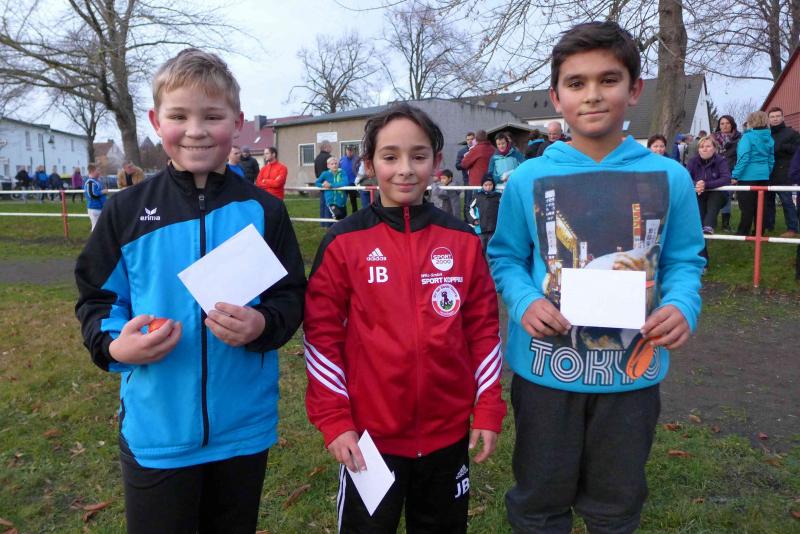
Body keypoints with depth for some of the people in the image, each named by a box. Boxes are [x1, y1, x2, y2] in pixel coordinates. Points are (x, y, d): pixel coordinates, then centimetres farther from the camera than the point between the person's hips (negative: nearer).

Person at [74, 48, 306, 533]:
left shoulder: (262, 211, -5)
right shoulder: (127, 211, -3)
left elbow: (292, 297, -2)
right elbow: (96, 298, 4)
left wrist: (262, 325, -22)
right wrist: (114, 345, -16)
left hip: (244, 426, 1)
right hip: (156, 430, 0)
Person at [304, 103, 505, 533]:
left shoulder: (463, 240, -1)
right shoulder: (343, 242, -9)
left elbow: (483, 329, 3)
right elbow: (322, 336, -7)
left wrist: (488, 409, 2)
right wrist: (333, 419, -9)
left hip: (449, 431, 3)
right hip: (368, 433, -2)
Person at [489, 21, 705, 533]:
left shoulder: (670, 178, -5)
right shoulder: (528, 179, -7)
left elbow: (685, 261, 3)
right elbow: (505, 258, 0)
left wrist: (682, 306, -18)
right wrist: (524, 301, -20)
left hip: (633, 372, 2)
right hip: (547, 370, -1)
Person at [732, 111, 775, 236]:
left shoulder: (748, 137, -12)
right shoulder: (769, 138, 9)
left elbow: (743, 158, -17)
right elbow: (771, 160, 13)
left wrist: (735, 175, -13)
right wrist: (767, 173, 22)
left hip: (748, 176, -6)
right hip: (763, 177, 6)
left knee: (747, 207, -2)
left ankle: (743, 233, 2)